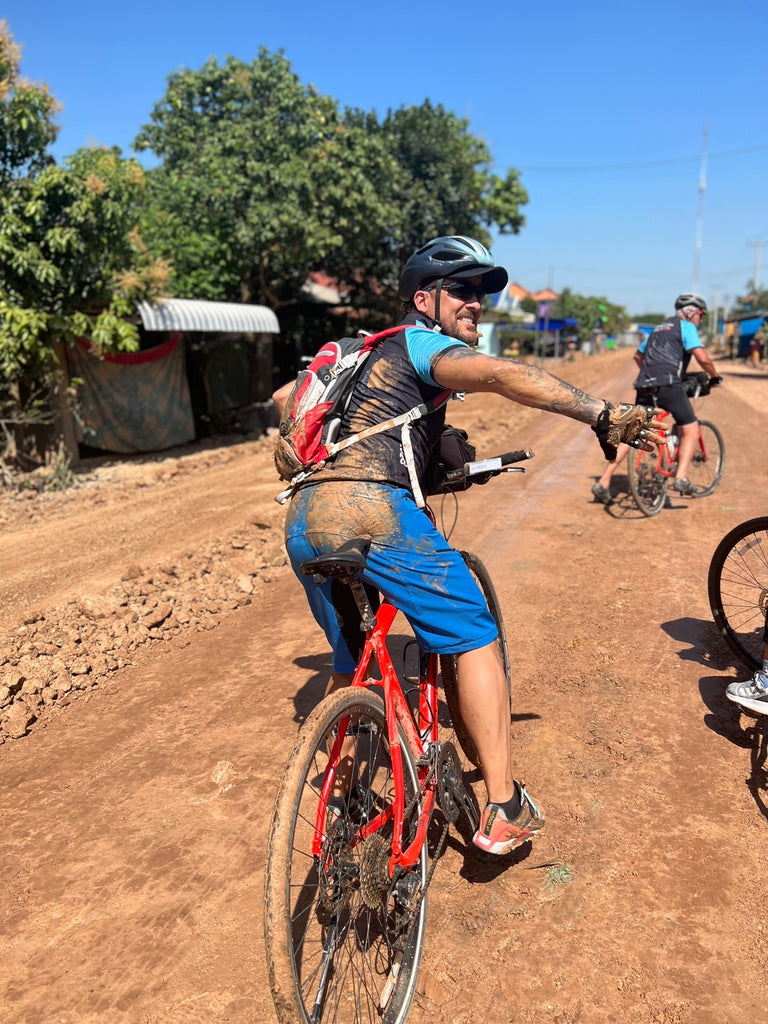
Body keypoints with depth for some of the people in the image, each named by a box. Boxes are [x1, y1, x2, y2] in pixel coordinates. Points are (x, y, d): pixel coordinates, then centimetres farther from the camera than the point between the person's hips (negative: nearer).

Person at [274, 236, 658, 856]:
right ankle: (505, 810, 6)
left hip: (303, 523, 8)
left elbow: (284, 398, 37)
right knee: (474, 637, 5)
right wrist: (601, 414, -20)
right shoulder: (422, 344, 5)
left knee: (351, 666, 23)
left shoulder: (365, 353, 29)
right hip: (372, 509, -8)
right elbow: (502, 374, -16)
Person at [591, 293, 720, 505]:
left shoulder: (659, 328, 28)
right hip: (669, 385, -7)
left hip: (644, 386, 7)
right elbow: (702, 357, -8)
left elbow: (638, 355, 39)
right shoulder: (686, 326, 5)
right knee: (690, 430, 5)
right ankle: (681, 478, -9)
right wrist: (714, 377, 8)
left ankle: (603, 483, 6)